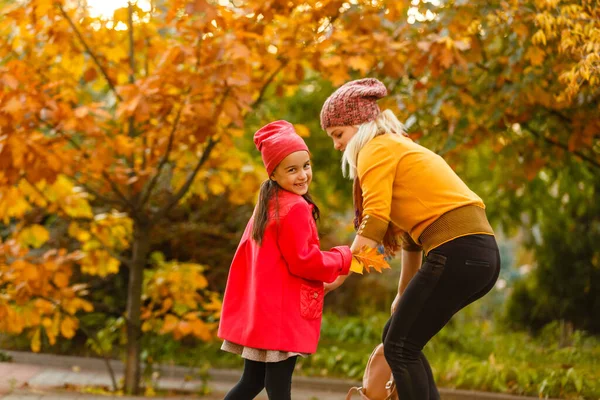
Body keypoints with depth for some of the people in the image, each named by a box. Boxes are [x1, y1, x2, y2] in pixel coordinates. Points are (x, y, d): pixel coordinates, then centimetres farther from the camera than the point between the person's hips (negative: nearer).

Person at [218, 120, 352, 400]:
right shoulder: (295, 208, -15)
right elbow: (303, 261, -17)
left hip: (260, 309, 9)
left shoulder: (267, 205, 15)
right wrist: (343, 258, -4)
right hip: (282, 312, -9)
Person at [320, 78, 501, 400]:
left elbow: (375, 221, -12)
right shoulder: (401, 148, 27)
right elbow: (411, 234, 29)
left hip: (457, 252, -9)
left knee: (400, 347, -1)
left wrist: (338, 275, -10)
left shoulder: (376, 148, -1)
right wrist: (403, 296, 32)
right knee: (399, 338, 17)